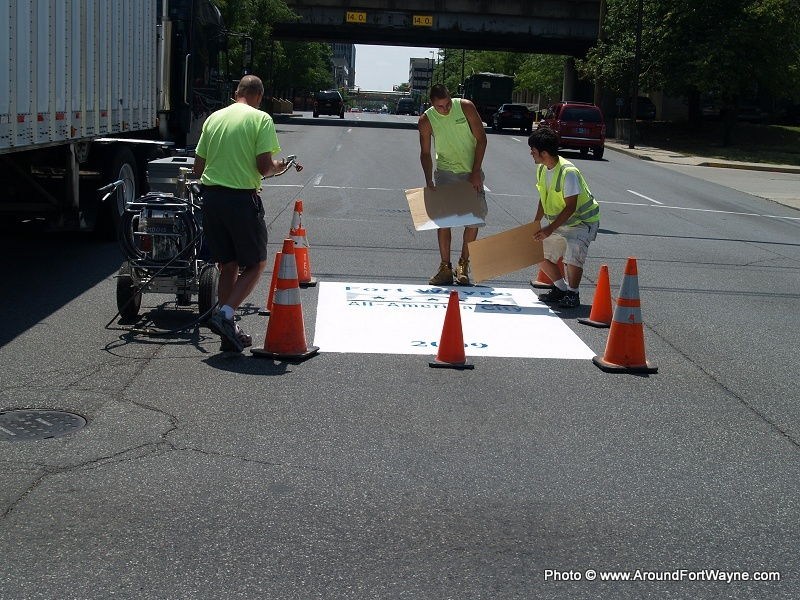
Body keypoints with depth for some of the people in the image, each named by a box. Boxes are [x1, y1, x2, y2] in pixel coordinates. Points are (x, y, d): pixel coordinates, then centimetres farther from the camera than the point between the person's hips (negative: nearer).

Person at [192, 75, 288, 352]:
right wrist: (277, 166, 9)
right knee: (255, 264, 8)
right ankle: (225, 314, -11)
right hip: (242, 198, -6)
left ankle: (229, 333, 16)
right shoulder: (260, 119, -4)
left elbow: (197, 168, 10)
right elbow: (264, 165, -13)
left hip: (211, 195, 6)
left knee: (228, 266, 14)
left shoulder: (214, 118, 11)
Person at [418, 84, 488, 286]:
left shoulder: (466, 107, -14)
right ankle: (445, 268, 4)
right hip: (445, 172, 0)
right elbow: (425, 154, -2)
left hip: (471, 173, 0)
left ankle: (463, 265, 13)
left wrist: (476, 172, -13)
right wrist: (429, 181, -14)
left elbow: (481, 139, -9)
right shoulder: (426, 121, -11)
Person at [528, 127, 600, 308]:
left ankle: (572, 293, -5)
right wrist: (536, 224, 6)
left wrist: (550, 229, -29)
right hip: (559, 222, 9)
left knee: (573, 256, -27)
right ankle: (561, 288, 22)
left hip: (582, 221, -8)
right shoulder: (542, 169, -2)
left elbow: (571, 207, -28)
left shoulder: (568, 172, -28)